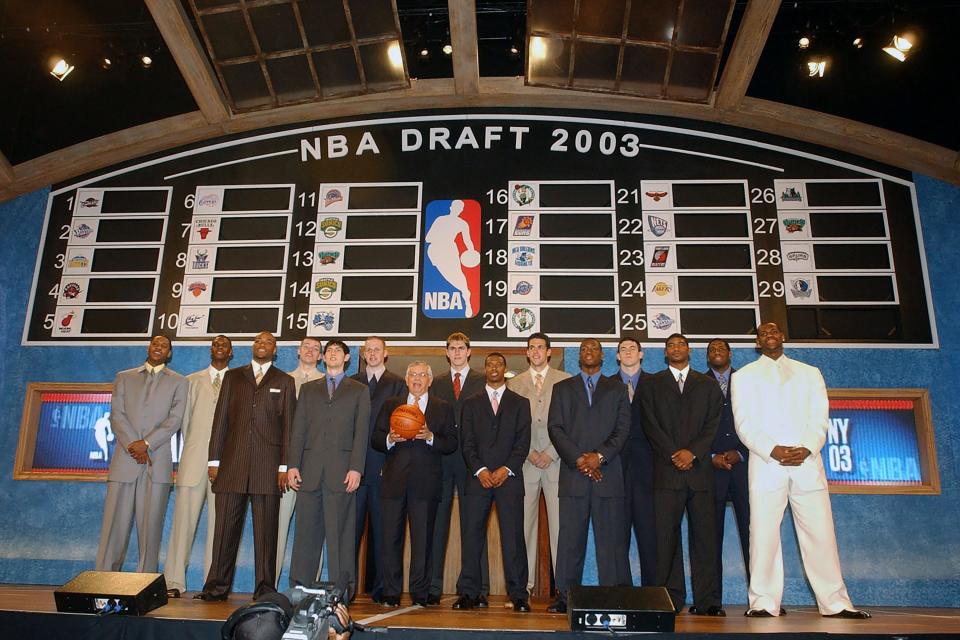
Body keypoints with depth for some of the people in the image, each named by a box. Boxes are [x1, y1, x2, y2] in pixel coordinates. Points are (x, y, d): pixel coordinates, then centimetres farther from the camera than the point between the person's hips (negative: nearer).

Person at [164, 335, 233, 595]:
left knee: (219, 523, -1)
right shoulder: (192, 381, 16)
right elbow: (184, 418, 15)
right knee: (183, 519, -2)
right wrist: (190, 446, 8)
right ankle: (174, 581, 5)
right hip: (194, 459, 1)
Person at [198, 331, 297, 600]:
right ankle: (217, 586, 11)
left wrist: (285, 466, -3)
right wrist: (214, 459, 4)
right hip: (232, 463, 2)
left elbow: (288, 425, 5)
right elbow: (220, 419, 11)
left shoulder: (284, 382, 11)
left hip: (268, 465, -1)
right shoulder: (233, 377, 16)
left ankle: (265, 588, 8)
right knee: (225, 526, 2)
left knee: (266, 530, 1)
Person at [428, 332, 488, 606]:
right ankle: (433, 586, 9)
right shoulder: (437, 383, 17)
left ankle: (478, 588, 5)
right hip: (441, 457, 3)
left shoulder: (483, 381, 7)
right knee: (437, 522, 3)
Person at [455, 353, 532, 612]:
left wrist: (506, 469, -9)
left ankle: (518, 594, 4)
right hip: (477, 478, 1)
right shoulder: (471, 403, 14)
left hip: (509, 477, -1)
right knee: (471, 535, -1)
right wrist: (480, 470, -8)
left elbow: (523, 442, 3)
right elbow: (467, 442, 6)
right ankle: (468, 592, 6)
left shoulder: (520, 403, 11)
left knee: (513, 536, -3)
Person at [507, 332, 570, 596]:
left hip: (557, 461, -1)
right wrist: (529, 453, -3)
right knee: (525, 523, 1)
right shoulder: (514, 384, 13)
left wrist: (550, 453, -5)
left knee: (560, 524, -3)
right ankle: (525, 582, 9)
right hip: (525, 462, 2)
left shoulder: (566, 381, 7)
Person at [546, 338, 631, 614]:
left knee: (611, 538, 0)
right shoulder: (562, 388, 15)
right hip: (573, 474, 0)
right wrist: (578, 458, -8)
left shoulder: (617, 390, 16)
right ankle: (564, 597, 4)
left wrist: (599, 456, -10)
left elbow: (622, 429, 5)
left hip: (608, 473, 0)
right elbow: (555, 428, 4)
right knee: (570, 538, -1)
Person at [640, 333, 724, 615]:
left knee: (705, 534, -1)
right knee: (667, 536, -2)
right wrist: (674, 454, -8)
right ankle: (671, 599, 3)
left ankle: (707, 600, 3)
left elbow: (713, 423, 6)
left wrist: (692, 452, -9)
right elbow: (651, 424, 3)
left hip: (700, 467, 1)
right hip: (666, 469, -1)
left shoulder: (708, 385, 17)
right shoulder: (651, 384, 13)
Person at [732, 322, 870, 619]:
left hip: (807, 462, 2)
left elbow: (820, 417, 8)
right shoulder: (743, 376, 13)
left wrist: (806, 449, -10)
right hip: (765, 463, -1)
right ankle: (764, 603, 1)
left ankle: (834, 602, 9)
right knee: (764, 534, -4)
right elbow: (744, 423, 3)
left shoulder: (809, 373, 19)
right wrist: (773, 451, -13)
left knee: (820, 533, 0)